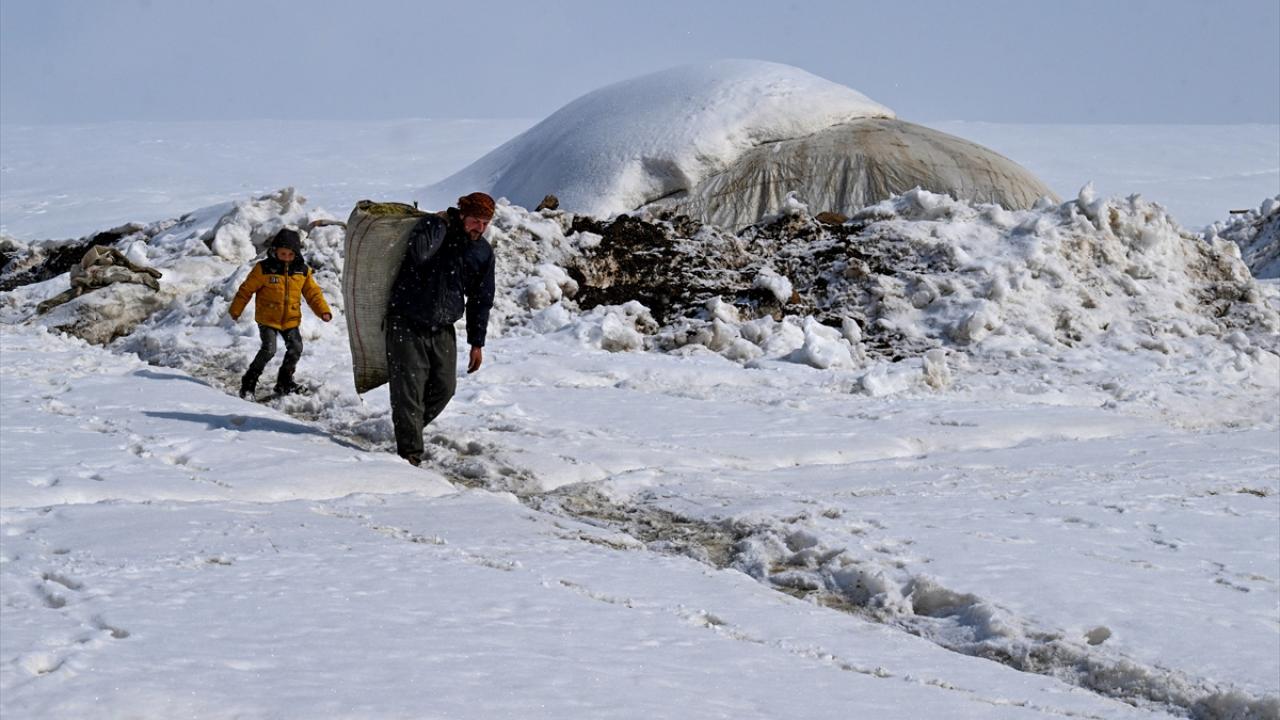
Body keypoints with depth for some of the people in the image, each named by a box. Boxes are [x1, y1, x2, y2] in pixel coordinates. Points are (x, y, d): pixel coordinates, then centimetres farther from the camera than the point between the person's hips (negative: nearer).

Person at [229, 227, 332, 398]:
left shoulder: (302, 271, 1)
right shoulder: (263, 269, -10)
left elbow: (313, 292, 8)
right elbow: (246, 289, -3)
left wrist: (323, 311, -4)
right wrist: (236, 310, 2)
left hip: (291, 320, 4)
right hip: (267, 319, -4)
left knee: (295, 348, -5)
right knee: (268, 350, -16)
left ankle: (284, 383, 14)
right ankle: (249, 382, -3)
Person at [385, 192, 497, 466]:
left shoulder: (484, 252, 3)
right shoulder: (433, 227, -11)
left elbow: (481, 299, 11)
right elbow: (419, 254, -34)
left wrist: (477, 343, 11)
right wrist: (441, 222, -23)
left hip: (443, 330, 5)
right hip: (406, 324, -5)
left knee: (444, 387, 4)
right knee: (408, 390, -7)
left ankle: (411, 427, 27)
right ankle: (410, 452, -2)